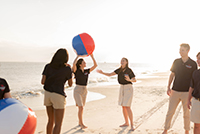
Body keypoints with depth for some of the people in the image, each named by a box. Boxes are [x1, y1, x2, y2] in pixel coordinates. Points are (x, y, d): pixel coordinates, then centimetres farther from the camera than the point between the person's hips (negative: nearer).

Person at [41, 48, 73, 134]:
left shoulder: (48, 66, 4)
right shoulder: (67, 68, -5)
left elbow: (43, 82, -1)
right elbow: (70, 84, 4)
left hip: (47, 94, 5)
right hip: (58, 96, -5)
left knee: (51, 120, 21)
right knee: (58, 124, 2)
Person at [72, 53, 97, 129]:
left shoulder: (87, 71, 5)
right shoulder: (76, 70, -8)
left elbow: (95, 65, 0)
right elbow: (74, 63, -29)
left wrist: (92, 56, -6)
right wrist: (78, 56, -20)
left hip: (84, 90, 6)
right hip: (77, 90, -5)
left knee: (81, 107, 14)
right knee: (81, 108, -12)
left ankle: (79, 122, 27)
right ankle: (82, 124, -2)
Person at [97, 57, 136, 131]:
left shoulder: (129, 70, -12)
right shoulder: (119, 70, 6)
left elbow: (135, 80, -8)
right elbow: (109, 74, 2)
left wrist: (129, 80, -30)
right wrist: (102, 73, -15)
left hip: (128, 88, -7)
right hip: (122, 88, 7)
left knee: (127, 107, -14)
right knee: (123, 106, 10)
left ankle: (132, 125, -3)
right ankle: (126, 123, 23)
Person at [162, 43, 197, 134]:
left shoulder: (193, 64, -3)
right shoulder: (176, 62, 3)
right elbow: (172, 75, 8)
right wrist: (168, 87, 0)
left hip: (186, 92, -2)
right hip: (175, 91, 2)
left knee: (186, 114, 10)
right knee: (170, 112, 5)